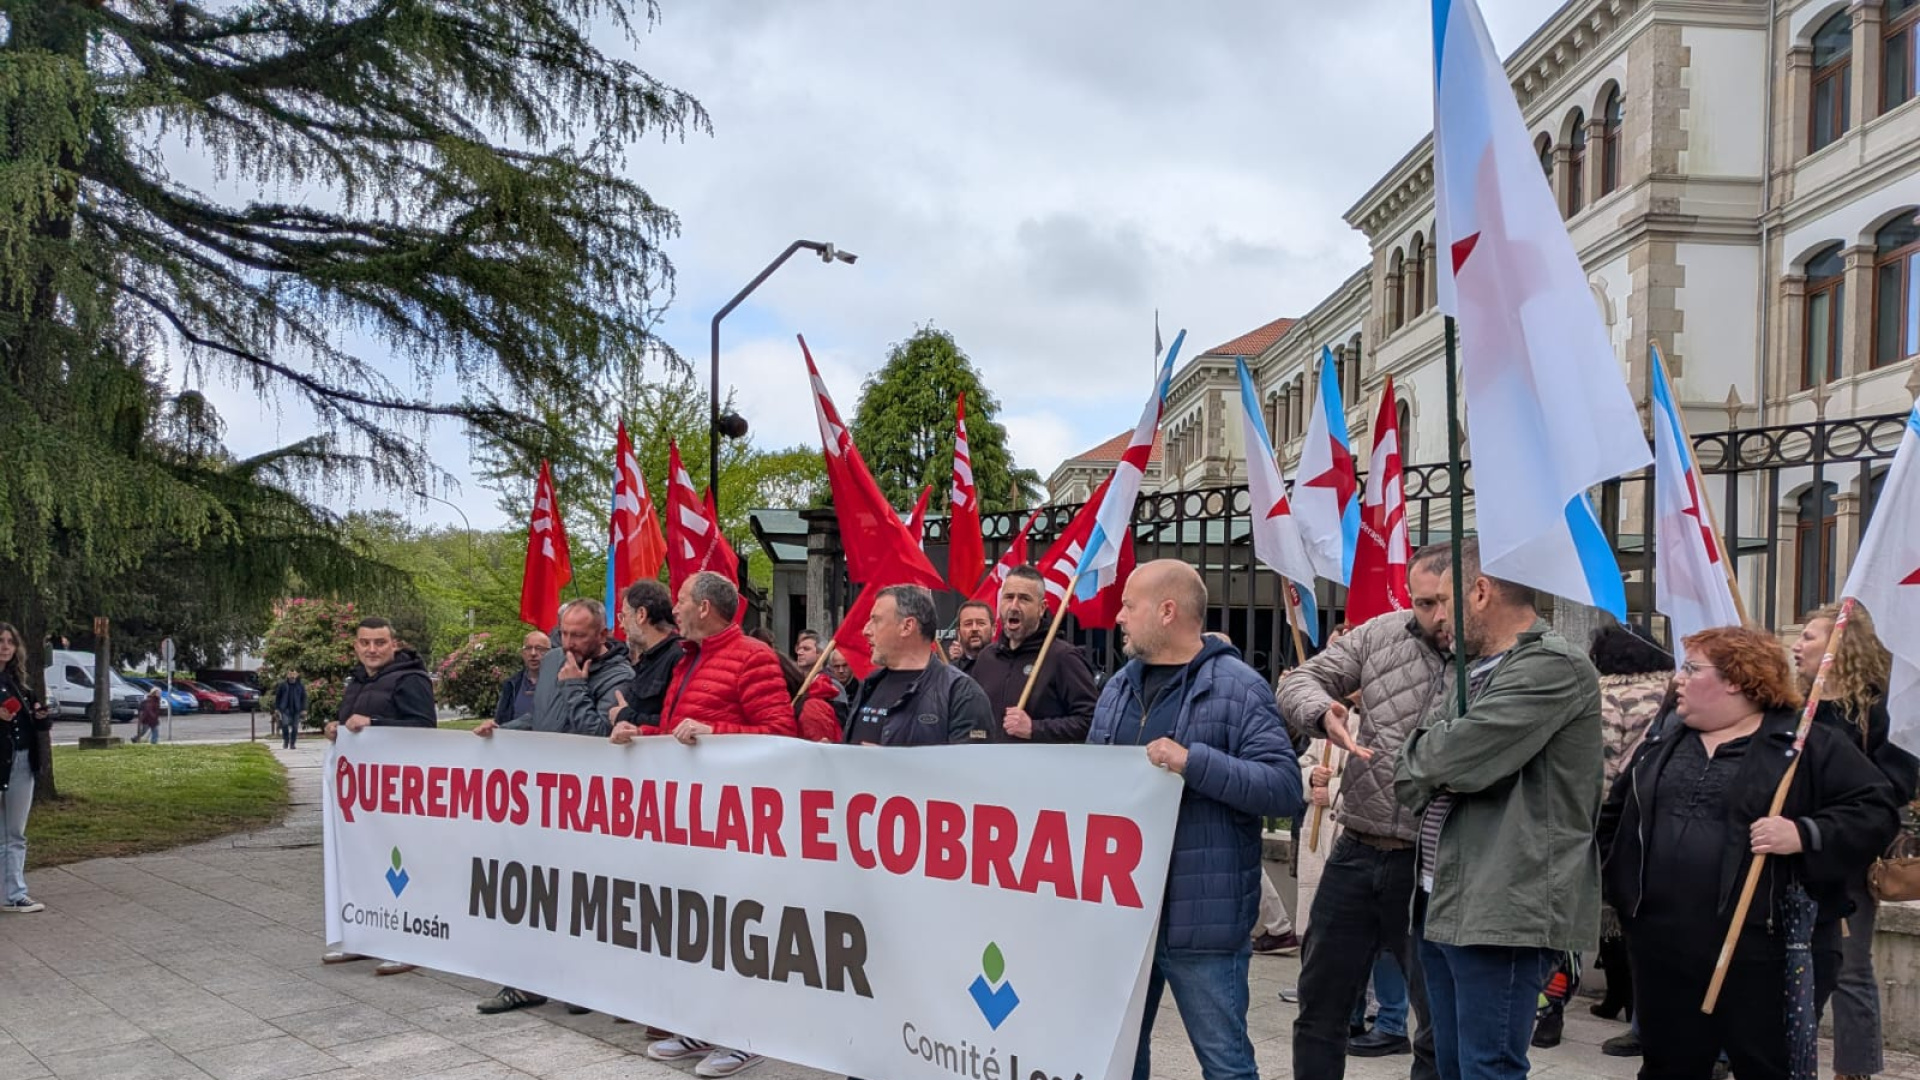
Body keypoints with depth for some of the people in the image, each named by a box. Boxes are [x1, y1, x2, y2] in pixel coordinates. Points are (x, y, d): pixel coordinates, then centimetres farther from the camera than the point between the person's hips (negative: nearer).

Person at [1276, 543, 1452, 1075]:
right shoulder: (1381, 634, 2)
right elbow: (1300, 681, 4)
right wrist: (1325, 714, -18)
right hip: (1356, 852, 3)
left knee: (1443, 1023, 10)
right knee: (1320, 1008, 15)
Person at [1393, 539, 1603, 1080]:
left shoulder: (1553, 669, -13)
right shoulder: (1463, 672, 17)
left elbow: (1454, 757, -22)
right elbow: (1413, 783, 16)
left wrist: (1422, 752, -2)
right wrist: (1435, 758, -5)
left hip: (1504, 910, -9)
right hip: (1441, 903, 9)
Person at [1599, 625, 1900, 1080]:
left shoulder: (1809, 743, -3)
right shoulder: (1663, 736, 13)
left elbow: (1876, 809, -8)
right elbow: (1615, 815, 20)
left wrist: (1805, 835, -22)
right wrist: (1618, 884, 10)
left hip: (1765, 952, -5)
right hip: (1663, 948, 5)